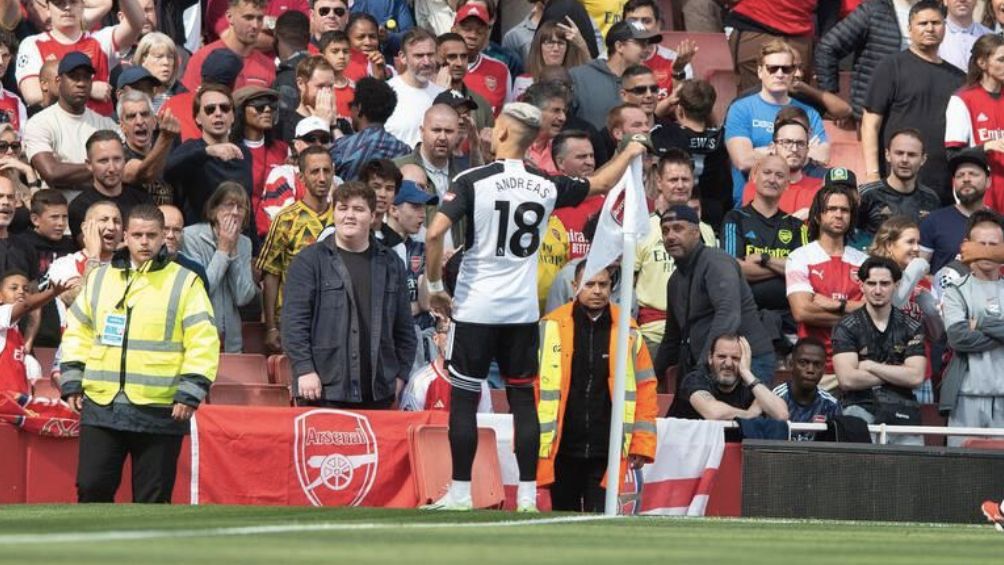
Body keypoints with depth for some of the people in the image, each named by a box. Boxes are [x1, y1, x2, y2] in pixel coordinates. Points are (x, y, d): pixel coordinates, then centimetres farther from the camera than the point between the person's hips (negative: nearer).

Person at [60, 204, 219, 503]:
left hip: (160, 411, -3)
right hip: (101, 407, 3)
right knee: (92, 487, 0)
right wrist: (71, 382, 8)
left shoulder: (185, 283, 1)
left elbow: (203, 343, -4)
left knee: (153, 497, 3)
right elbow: (78, 334, 17)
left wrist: (190, 392, -12)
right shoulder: (99, 279, 12)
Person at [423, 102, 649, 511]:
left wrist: (435, 285, -6)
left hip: (475, 308, -3)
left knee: (464, 398, 2)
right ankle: (527, 495, 8)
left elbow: (435, 233, -19)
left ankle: (460, 493, 2)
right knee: (523, 399, 9)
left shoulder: (472, 181, -9)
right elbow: (600, 184, 19)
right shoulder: (545, 186, 3)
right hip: (522, 312, 3)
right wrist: (630, 153, 38)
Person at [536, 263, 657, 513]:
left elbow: (645, 388, 5)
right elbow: (531, 385, 2)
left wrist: (642, 445, 0)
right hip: (562, 451, 0)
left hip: (605, 453, 0)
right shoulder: (551, 328, 0)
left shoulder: (628, 332, 4)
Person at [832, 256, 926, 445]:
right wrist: (896, 374, 1)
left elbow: (916, 377, 1)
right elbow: (847, 379, -5)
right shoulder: (846, 327, 6)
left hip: (901, 407, 2)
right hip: (861, 406, -2)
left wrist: (870, 366, -1)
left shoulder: (912, 328, 12)